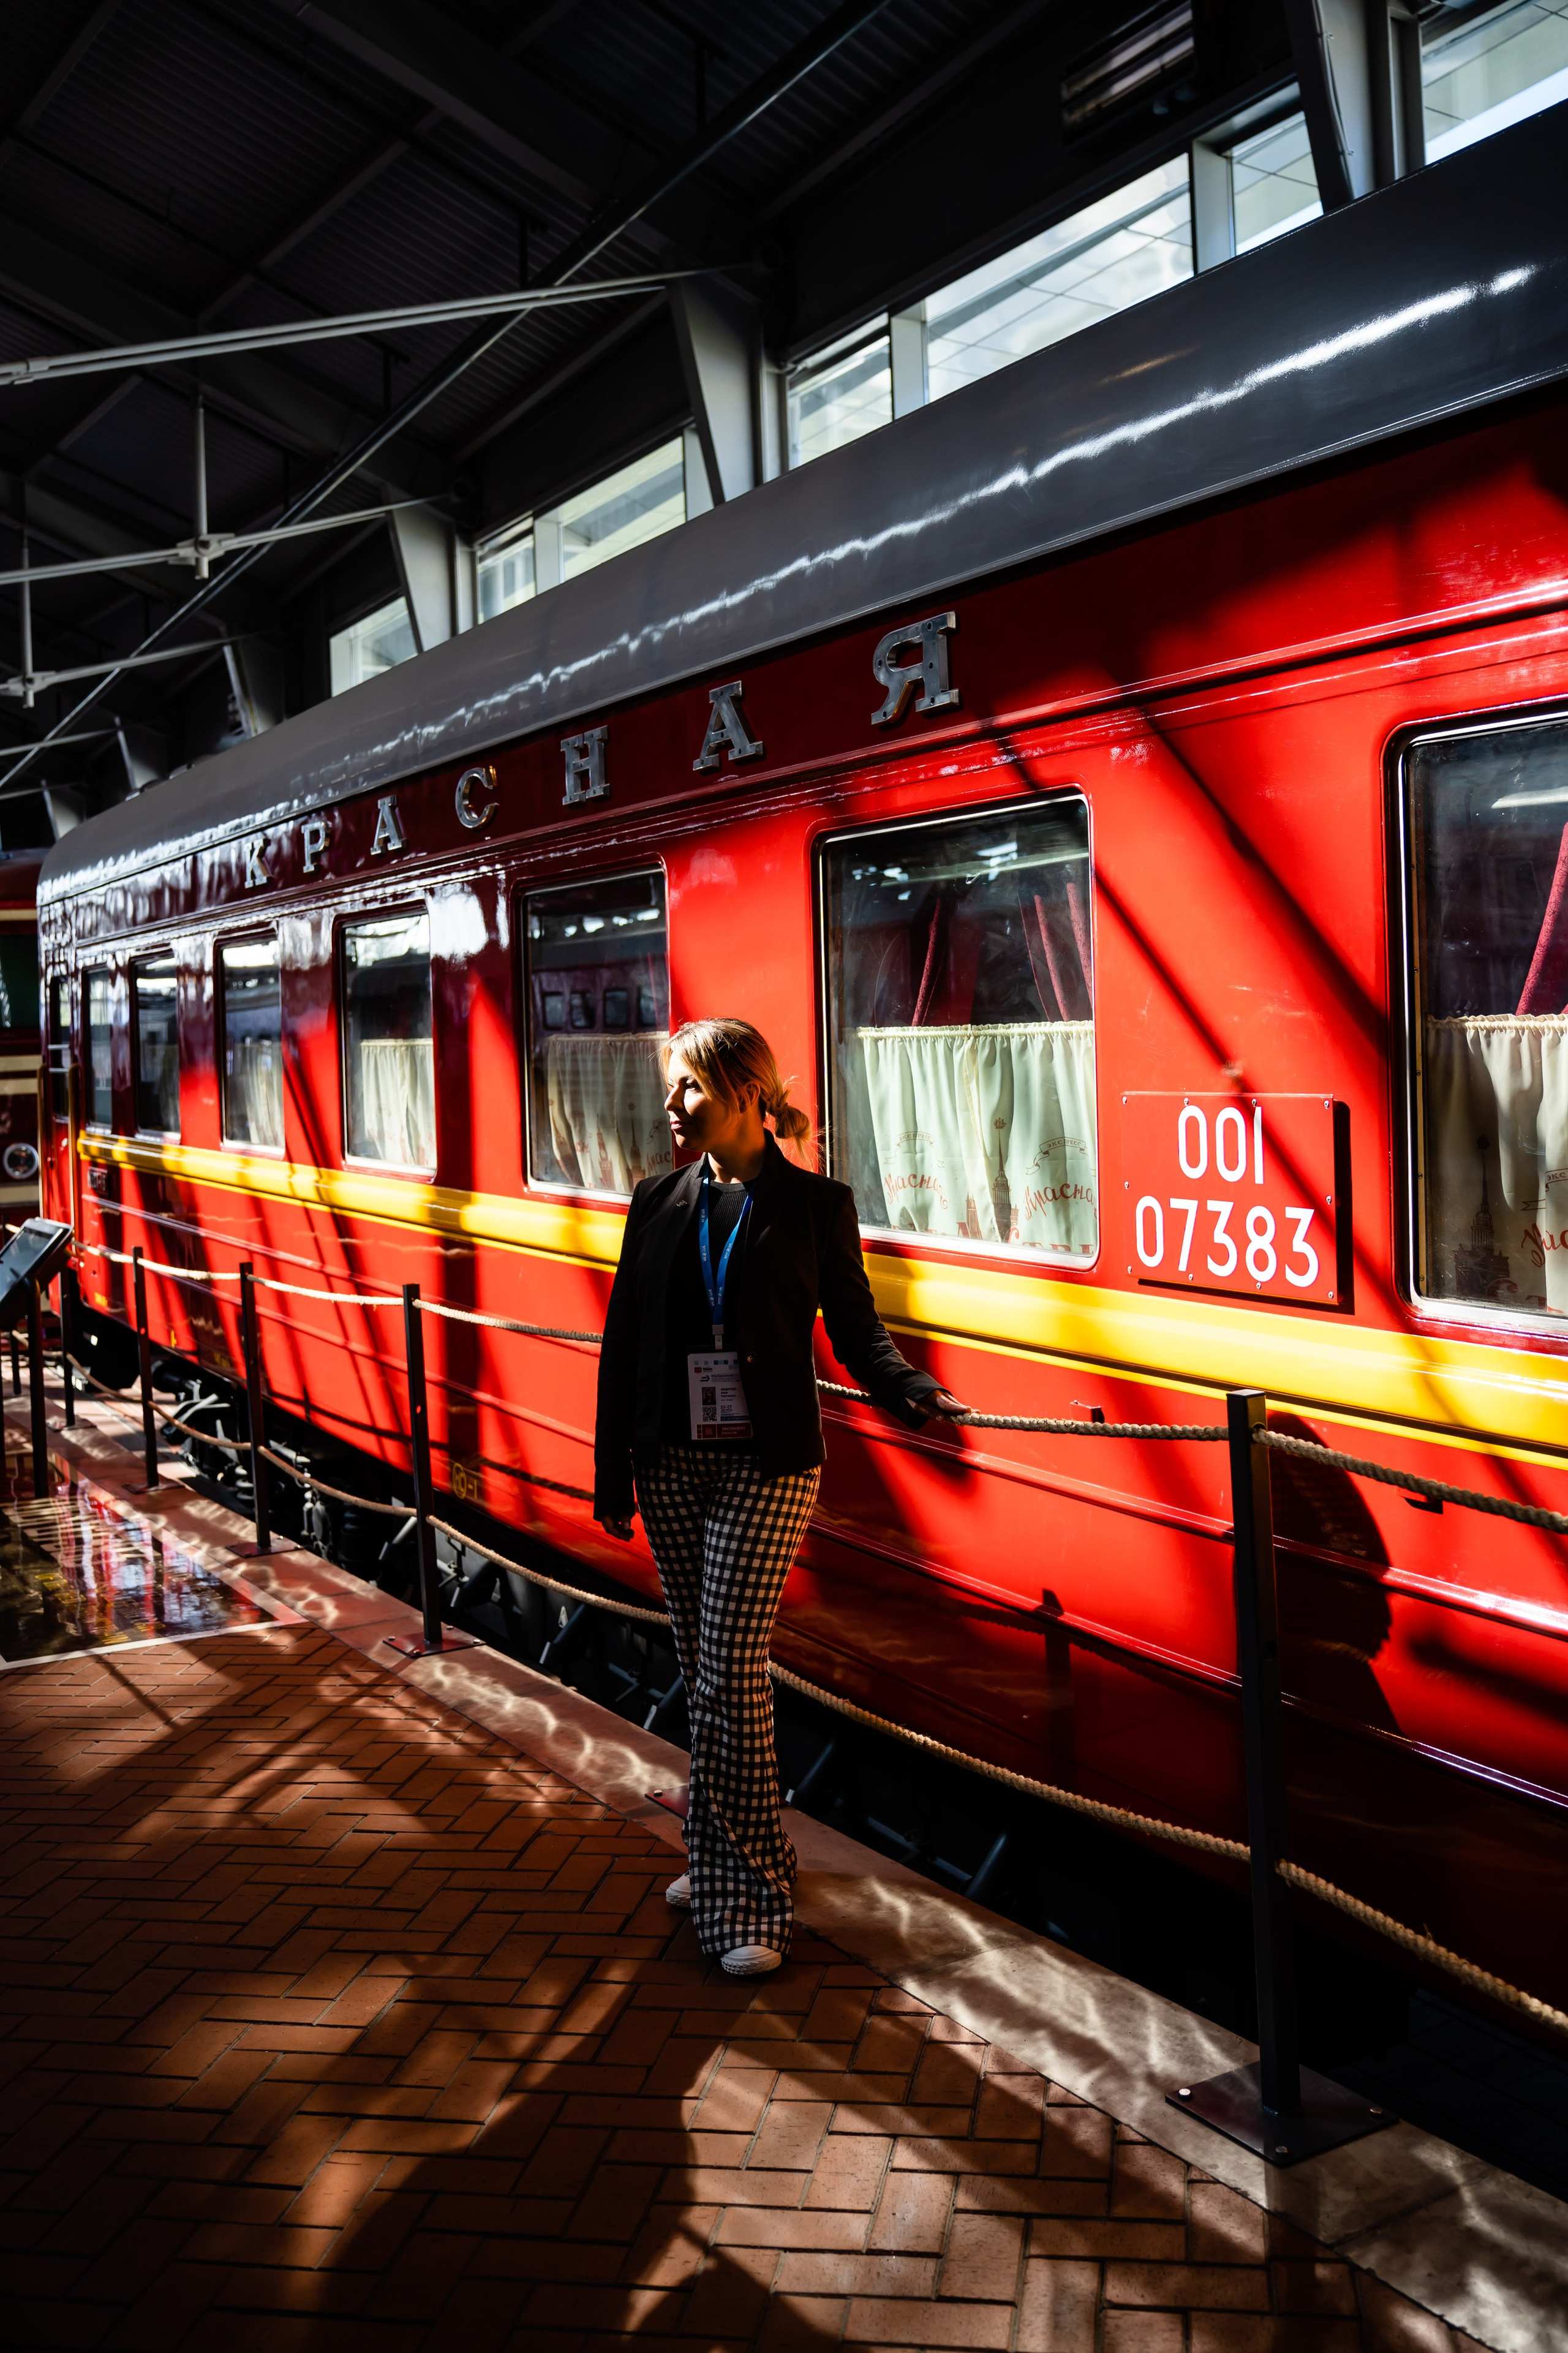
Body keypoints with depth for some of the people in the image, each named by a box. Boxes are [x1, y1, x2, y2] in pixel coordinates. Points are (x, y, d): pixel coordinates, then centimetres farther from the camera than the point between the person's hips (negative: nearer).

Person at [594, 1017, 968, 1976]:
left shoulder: (815, 1204, -3)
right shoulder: (658, 1203, 7)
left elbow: (857, 1332, -1)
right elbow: (624, 1343, 9)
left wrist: (917, 1391, -19)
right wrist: (612, 1474, 9)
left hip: (768, 1465, -4)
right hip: (672, 1462, 4)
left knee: (730, 1669, -8)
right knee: (703, 1666, 11)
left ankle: (751, 1896, 4)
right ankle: (721, 1859, 27)